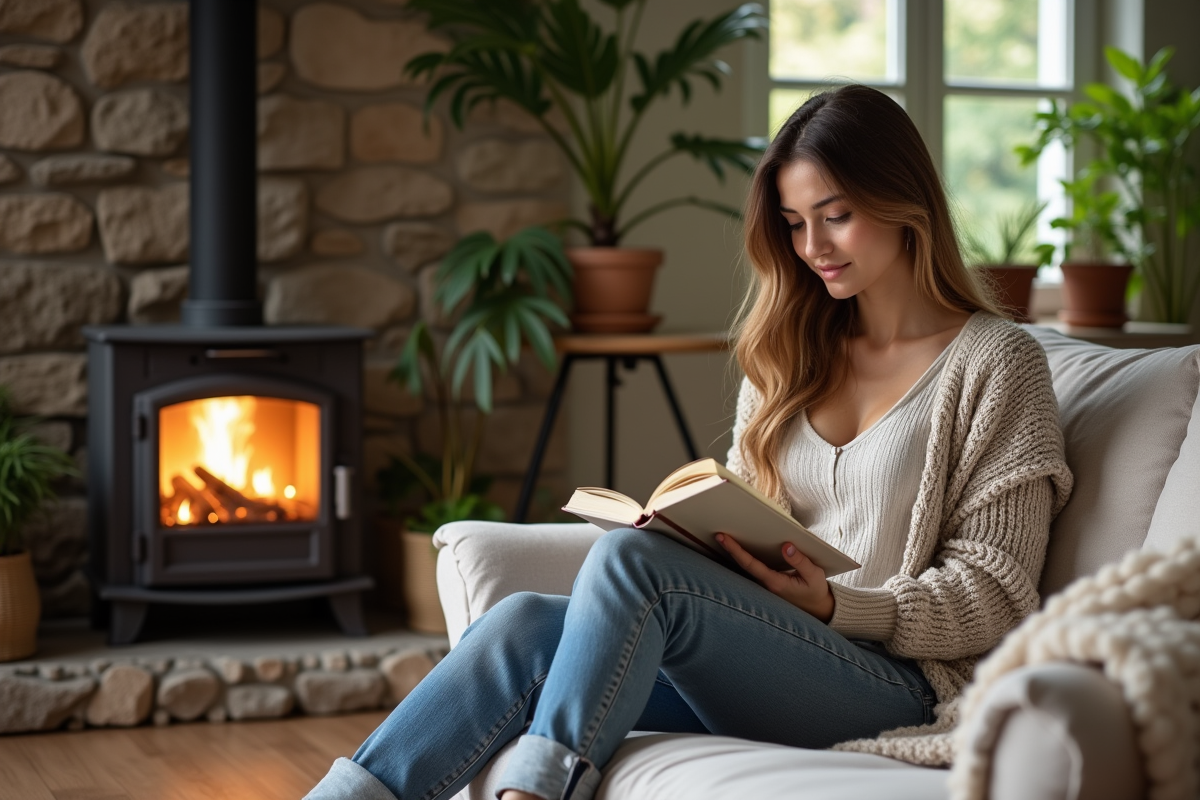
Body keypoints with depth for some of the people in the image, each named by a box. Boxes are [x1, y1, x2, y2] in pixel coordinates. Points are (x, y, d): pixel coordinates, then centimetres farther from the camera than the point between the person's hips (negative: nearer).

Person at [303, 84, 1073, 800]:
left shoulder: (995, 362, 2)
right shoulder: (793, 353, 20)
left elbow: (993, 596, -2)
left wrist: (834, 604, -16)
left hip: (891, 682, -5)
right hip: (751, 666, 6)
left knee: (631, 559, -29)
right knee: (524, 623, -22)